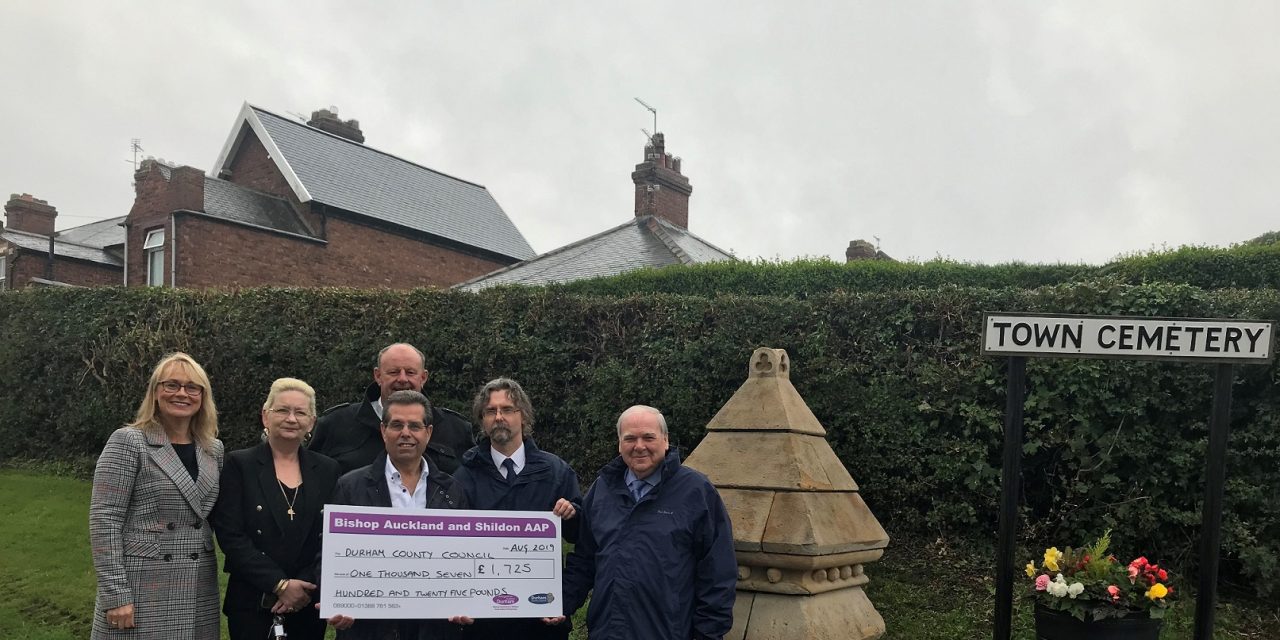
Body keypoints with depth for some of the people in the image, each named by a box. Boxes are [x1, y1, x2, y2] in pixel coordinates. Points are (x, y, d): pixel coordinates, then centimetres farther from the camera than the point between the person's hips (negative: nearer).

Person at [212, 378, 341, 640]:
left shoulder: (327, 470, 6)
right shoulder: (239, 464, -1)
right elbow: (231, 536, -8)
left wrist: (305, 588, -11)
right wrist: (280, 584, -13)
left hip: (308, 606, 2)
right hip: (252, 606, -2)